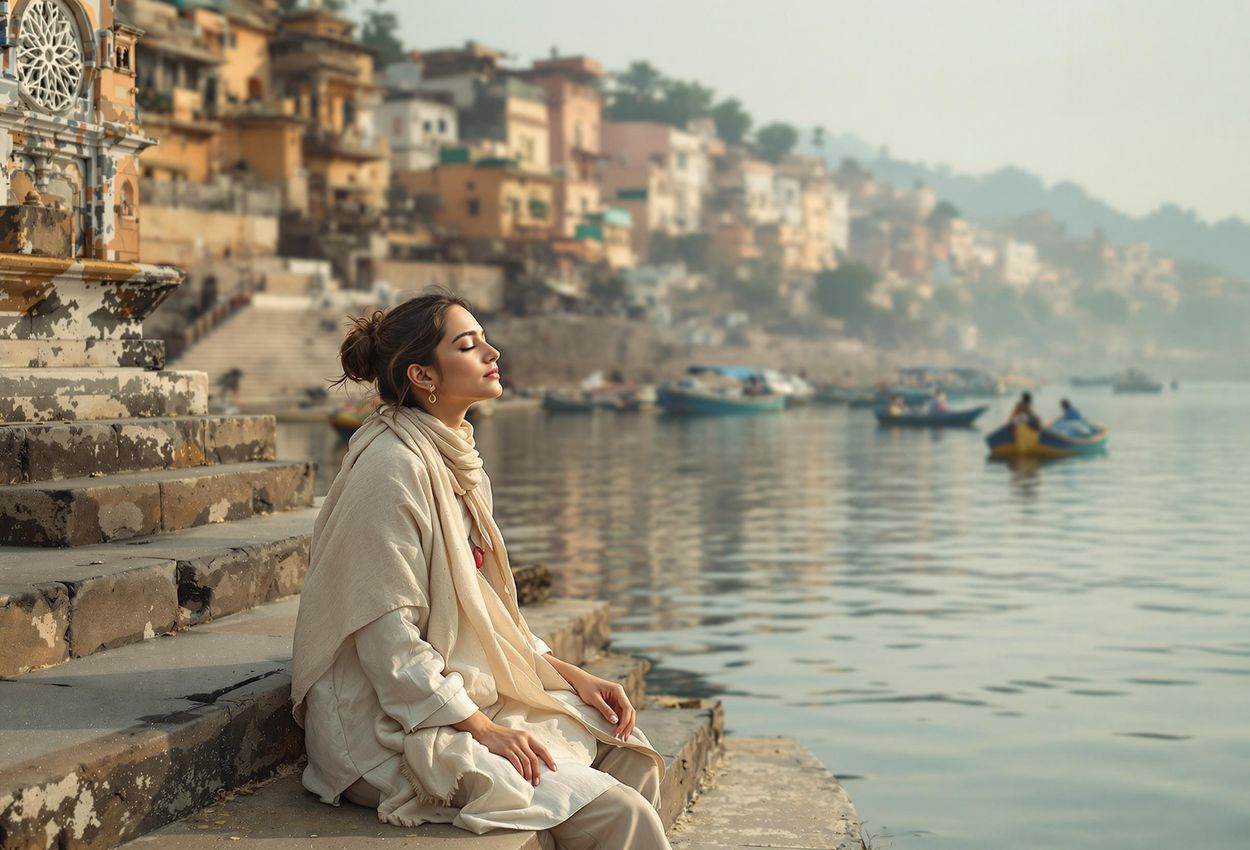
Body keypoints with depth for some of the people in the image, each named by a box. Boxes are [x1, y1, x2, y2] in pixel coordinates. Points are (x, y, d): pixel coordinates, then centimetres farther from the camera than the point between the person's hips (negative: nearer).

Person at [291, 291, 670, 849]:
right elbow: (389, 638, -21)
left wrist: (574, 677, 6)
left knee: (632, 758, 0)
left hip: (463, 698, 10)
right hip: (394, 730, -10)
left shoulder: (458, 462, 12)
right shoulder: (393, 468, -18)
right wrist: (483, 730, -21)